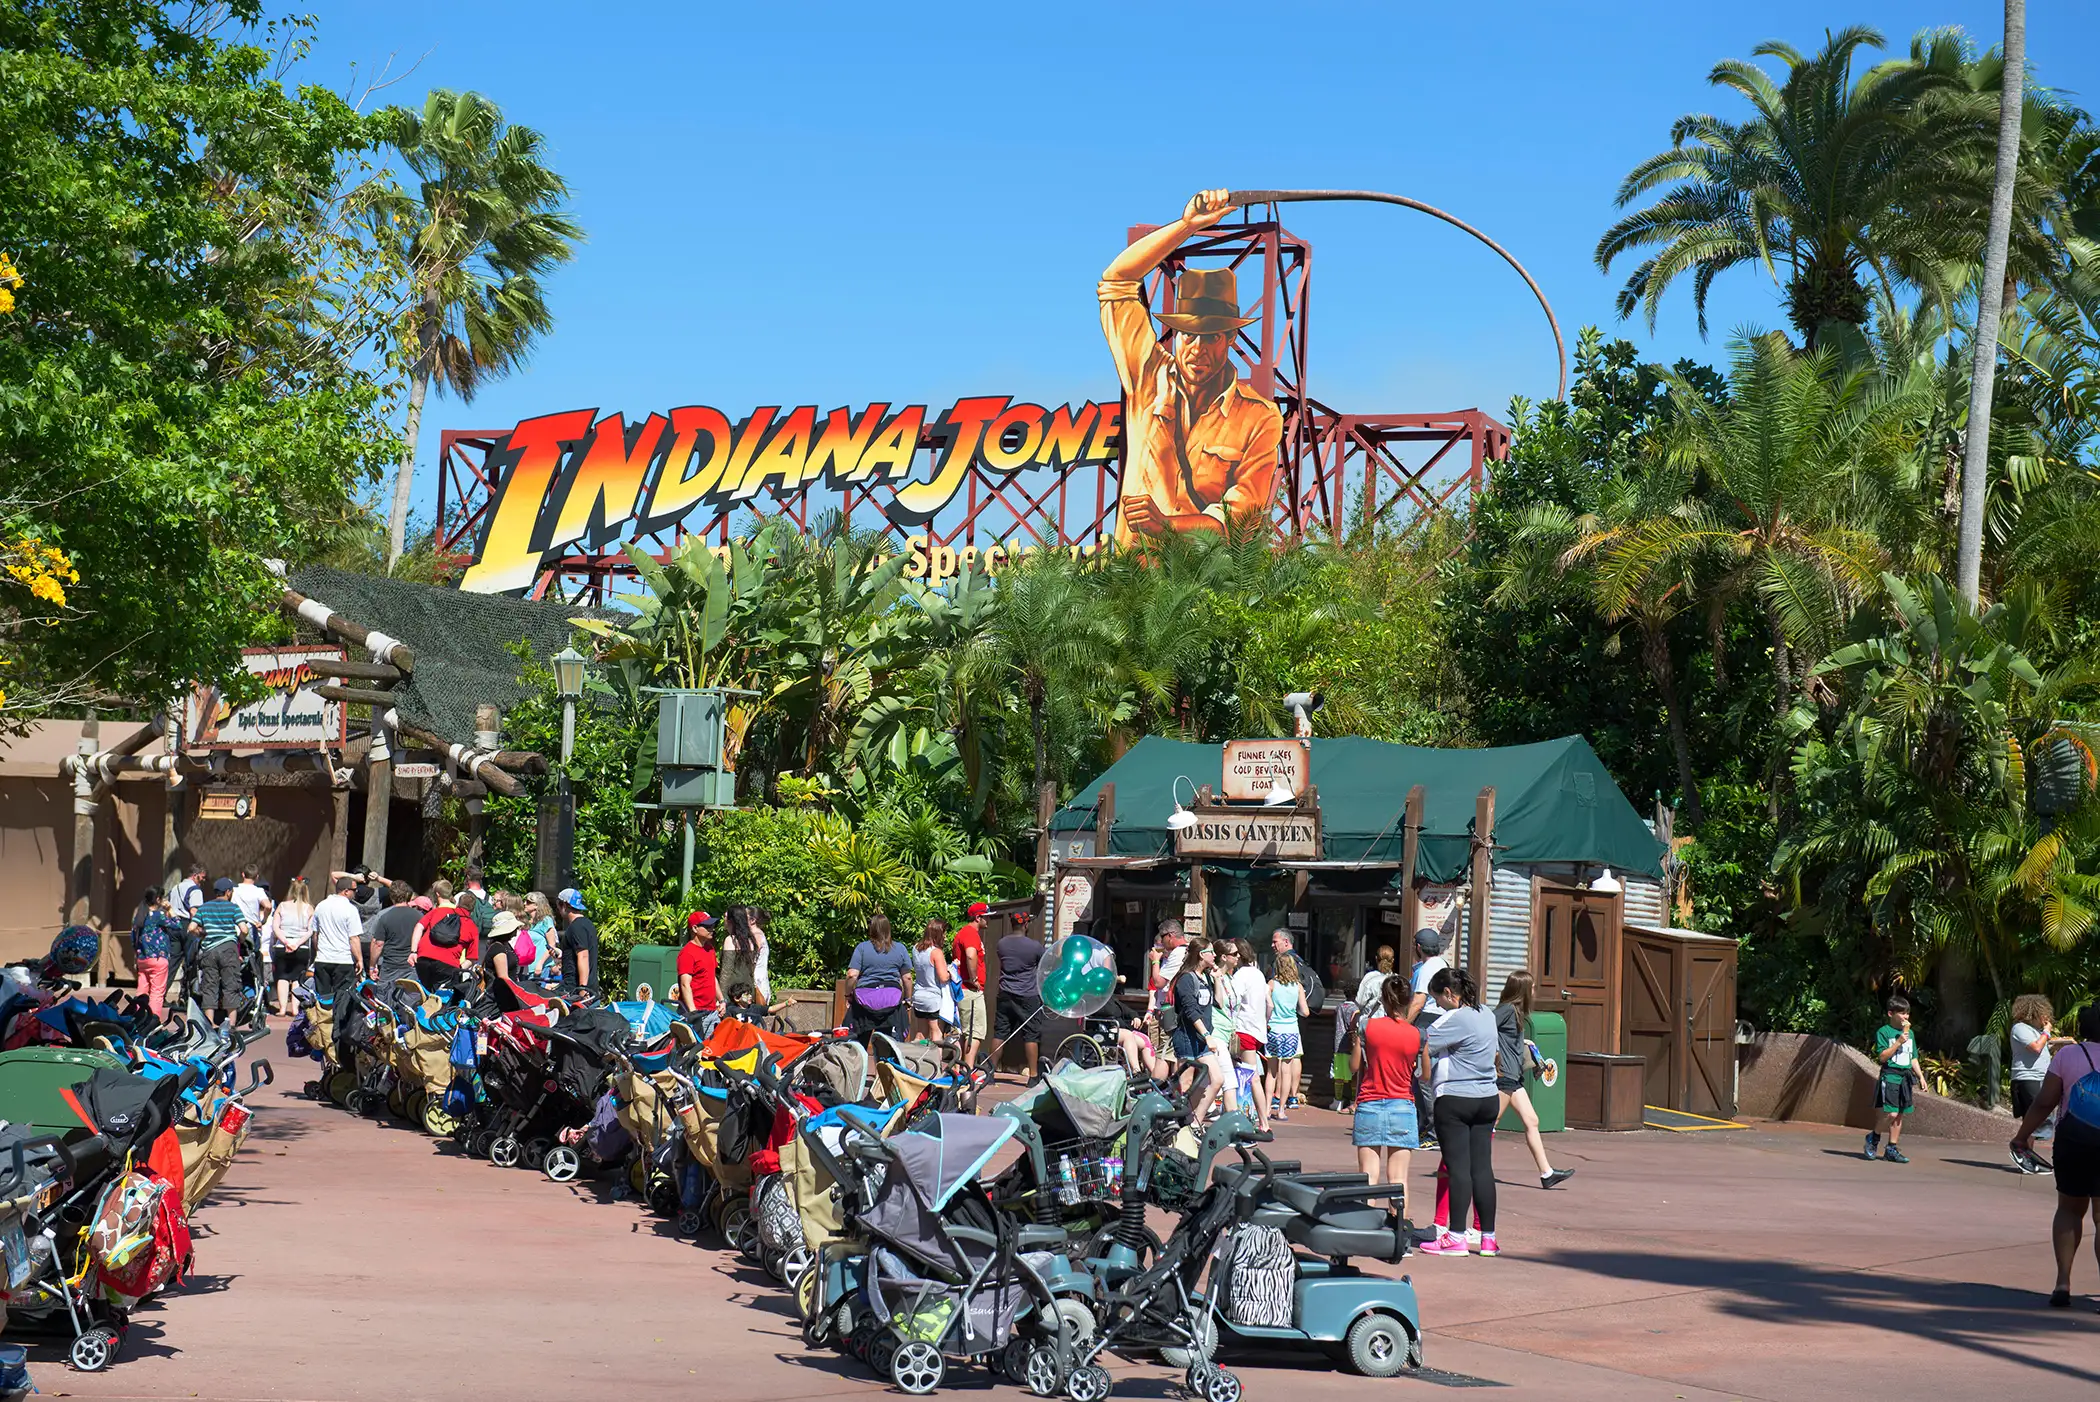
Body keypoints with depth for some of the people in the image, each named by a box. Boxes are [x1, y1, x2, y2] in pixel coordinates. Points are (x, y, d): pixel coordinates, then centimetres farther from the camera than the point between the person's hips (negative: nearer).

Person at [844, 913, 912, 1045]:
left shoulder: (862, 948, -2)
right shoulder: (900, 949, 5)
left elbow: (852, 975, -8)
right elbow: (907, 978, 7)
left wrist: (848, 995, 5)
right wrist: (907, 999, 19)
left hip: (865, 999, -1)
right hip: (892, 999, 2)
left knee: (858, 1040, 7)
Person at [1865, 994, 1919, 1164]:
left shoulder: (1910, 1033, 16)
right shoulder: (1884, 1032, -5)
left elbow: (1913, 1059, 21)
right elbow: (1882, 1057, -12)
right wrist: (1898, 1042, -16)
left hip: (1905, 1077, 7)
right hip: (1889, 1076, -7)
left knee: (1899, 1115, 6)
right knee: (1891, 1113, -16)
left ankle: (1891, 1149, 11)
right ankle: (1874, 1137, 8)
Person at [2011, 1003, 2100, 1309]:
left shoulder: (2067, 1055, -1)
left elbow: (2044, 1102, -2)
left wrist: (2023, 1135, 9)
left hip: (2072, 1141, 1)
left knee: (2069, 1209, 18)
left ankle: (2063, 1282, 7)